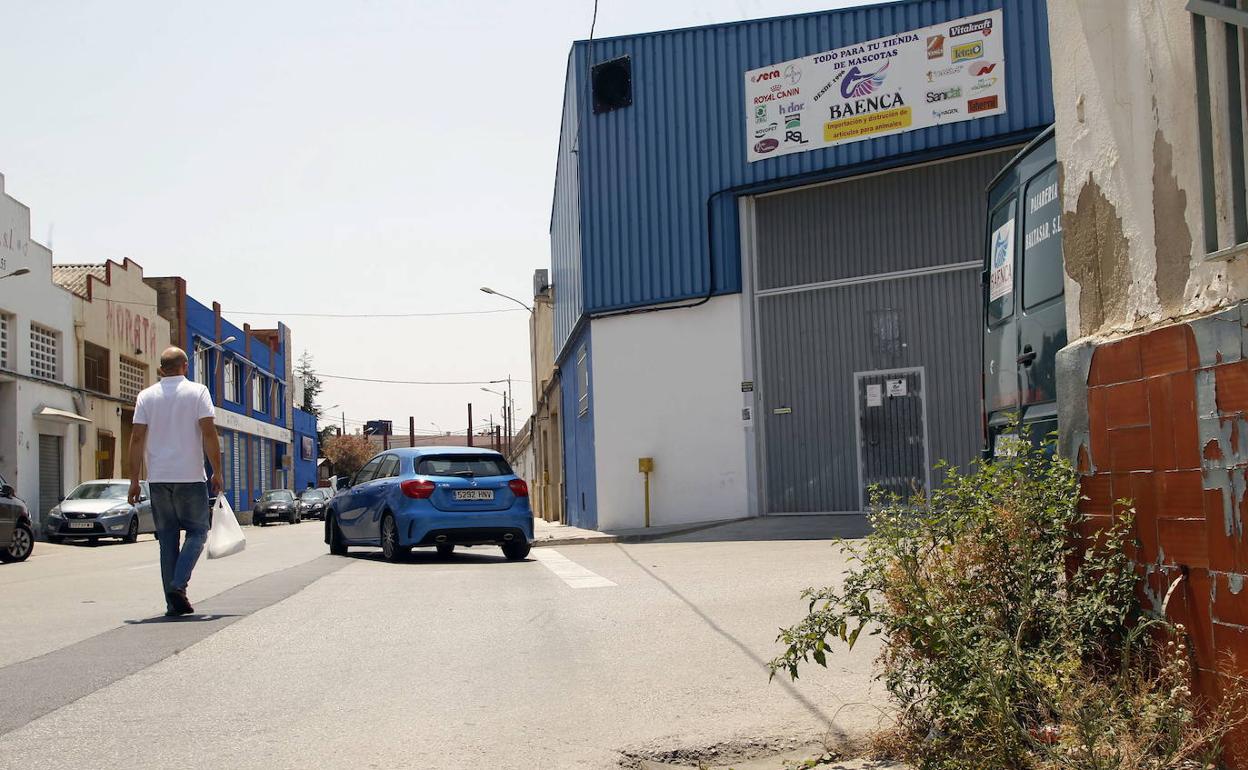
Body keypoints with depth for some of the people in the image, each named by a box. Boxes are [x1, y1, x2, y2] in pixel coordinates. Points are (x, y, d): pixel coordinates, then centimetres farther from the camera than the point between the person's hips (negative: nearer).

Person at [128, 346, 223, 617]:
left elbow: (137, 438, 2)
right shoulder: (197, 392, 0)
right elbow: (209, 433, -8)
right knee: (197, 531, 9)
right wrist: (217, 473, -2)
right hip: (190, 477, -3)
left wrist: (134, 480, 5)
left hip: (158, 478, 3)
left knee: (167, 538, 9)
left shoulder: (146, 396, 7)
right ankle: (178, 585, -10)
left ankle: (173, 602, 8)